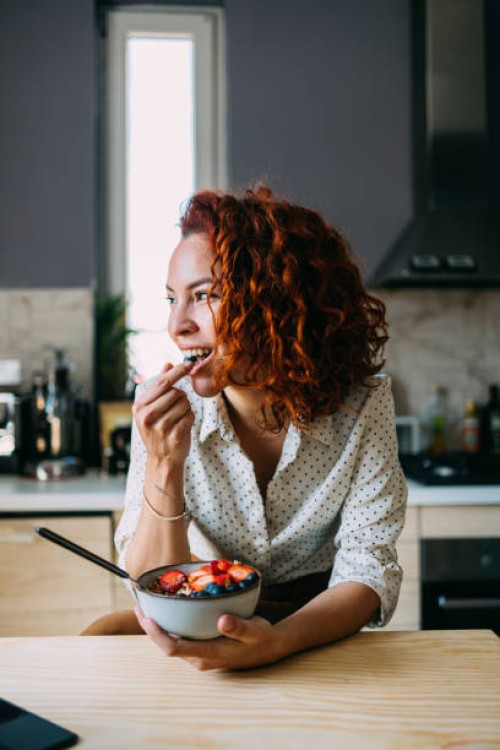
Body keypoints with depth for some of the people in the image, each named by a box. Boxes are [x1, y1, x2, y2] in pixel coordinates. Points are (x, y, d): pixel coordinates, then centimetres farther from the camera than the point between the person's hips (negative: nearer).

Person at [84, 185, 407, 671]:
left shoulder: (362, 401, -17)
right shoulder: (164, 411, -15)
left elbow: (368, 571, -17)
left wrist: (279, 640, -37)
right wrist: (165, 466, -32)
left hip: (314, 633, 1)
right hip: (199, 622, 0)